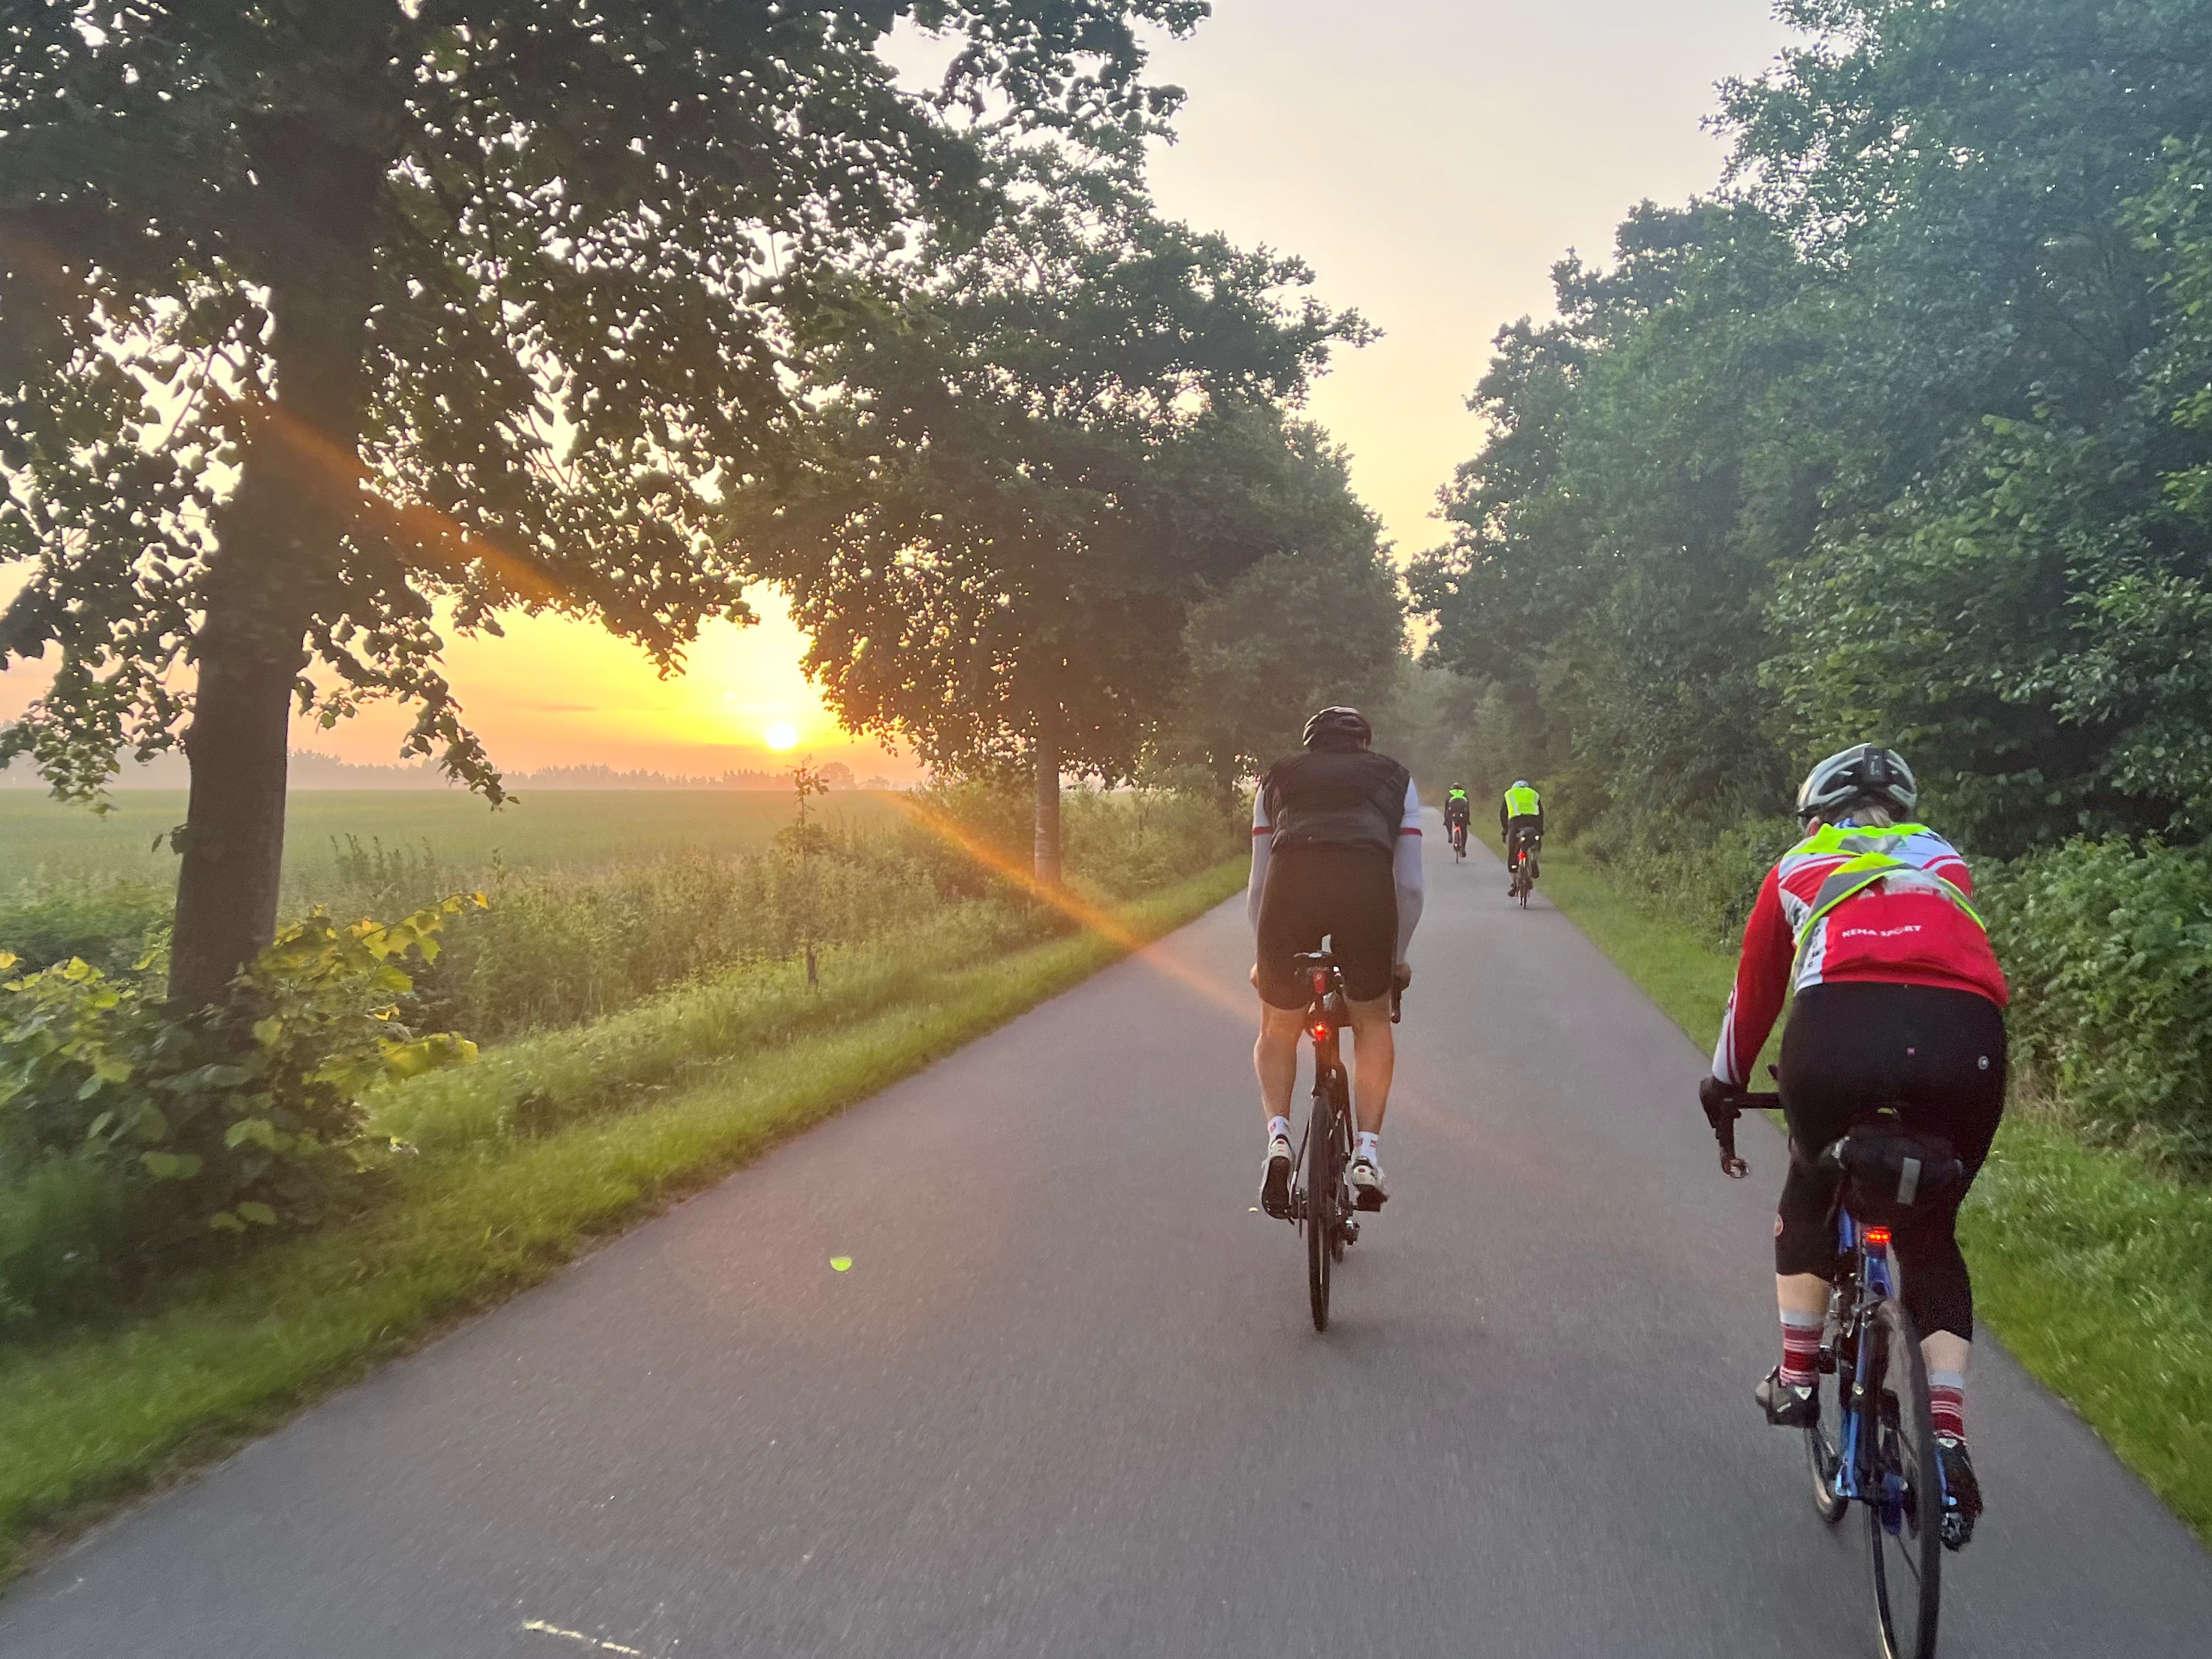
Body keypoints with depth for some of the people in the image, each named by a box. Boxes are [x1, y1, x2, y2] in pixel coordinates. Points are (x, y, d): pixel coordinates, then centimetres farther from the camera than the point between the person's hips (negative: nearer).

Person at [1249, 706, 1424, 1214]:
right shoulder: (1394, 777, 32)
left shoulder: (1278, 778, 33)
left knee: (1278, 1031, 22)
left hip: (1290, 881, 0)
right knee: (1373, 1023, 24)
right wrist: (1397, 958, 40)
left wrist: (1260, 961, 41)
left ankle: (1278, 1134, 1)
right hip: (1367, 882, 0)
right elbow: (1410, 886, 27)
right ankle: (1367, 1151, 13)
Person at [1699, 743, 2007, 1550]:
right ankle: (1949, 1444, 13)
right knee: (1931, 1238, 23)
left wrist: (1723, 1085, 50)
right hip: (1967, 1038, 2)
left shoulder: (1799, 868, 29)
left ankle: (1796, 1378, 31)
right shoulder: (1944, 862, 34)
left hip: (1841, 1027, -2)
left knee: (1811, 1193, 29)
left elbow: (1755, 991, 35)